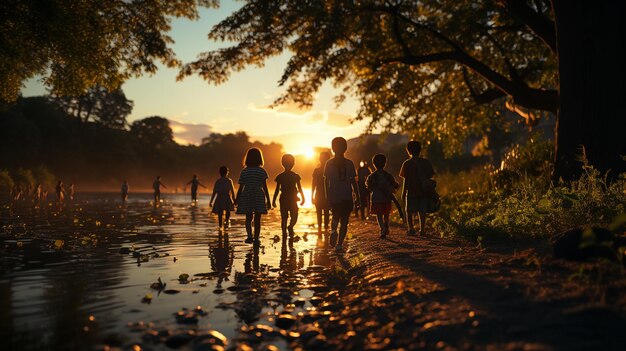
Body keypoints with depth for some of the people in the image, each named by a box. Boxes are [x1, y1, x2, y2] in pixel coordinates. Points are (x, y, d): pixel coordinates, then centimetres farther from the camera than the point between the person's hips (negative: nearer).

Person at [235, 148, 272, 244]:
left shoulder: (244, 171, 0)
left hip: (247, 197, 2)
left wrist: (236, 199, 12)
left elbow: (240, 187, 1)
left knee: (248, 218, 11)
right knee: (257, 219, 6)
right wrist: (268, 200, -2)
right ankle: (256, 239, 6)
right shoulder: (262, 171, -5)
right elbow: (265, 187, -7)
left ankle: (250, 236, -9)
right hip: (259, 197, -2)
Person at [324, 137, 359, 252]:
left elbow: (326, 181, 0)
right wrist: (357, 196, 8)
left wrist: (327, 196, 6)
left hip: (334, 197, 1)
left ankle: (333, 230, -11)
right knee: (344, 222, 6)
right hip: (347, 197, -1)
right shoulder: (349, 163, -1)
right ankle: (339, 244, -2)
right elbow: (353, 181, 1)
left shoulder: (329, 163, 0)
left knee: (336, 217, 20)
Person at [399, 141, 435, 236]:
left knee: (409, 211, 9)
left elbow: (406, 180, -7)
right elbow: (430, 176, 5)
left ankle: (410, 228, 0)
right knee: (422, 212, 8)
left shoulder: (407, 163, -6)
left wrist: (403, 193, -1)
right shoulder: (426, 162, 3)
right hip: (424, 192, 3)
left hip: (411, 192, -3)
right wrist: (430, 190, 15)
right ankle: (422, 229, 8)